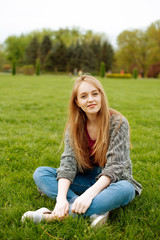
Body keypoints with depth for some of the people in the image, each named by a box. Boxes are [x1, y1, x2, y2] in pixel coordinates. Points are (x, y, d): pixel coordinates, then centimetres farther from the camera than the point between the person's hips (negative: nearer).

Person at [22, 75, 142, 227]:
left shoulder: (118, 123, -15)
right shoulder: (74, 127, -3)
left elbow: (114, 167, -21)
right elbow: (68, 163, -14)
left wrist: (89, 194, -35)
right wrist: (61, 197, -31)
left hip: (112, 181, -3)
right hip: (86, 180, 4)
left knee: (126, 189, -39)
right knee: (40, 173, -14)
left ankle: (55, 216, -38)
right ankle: (94, 212, -33)